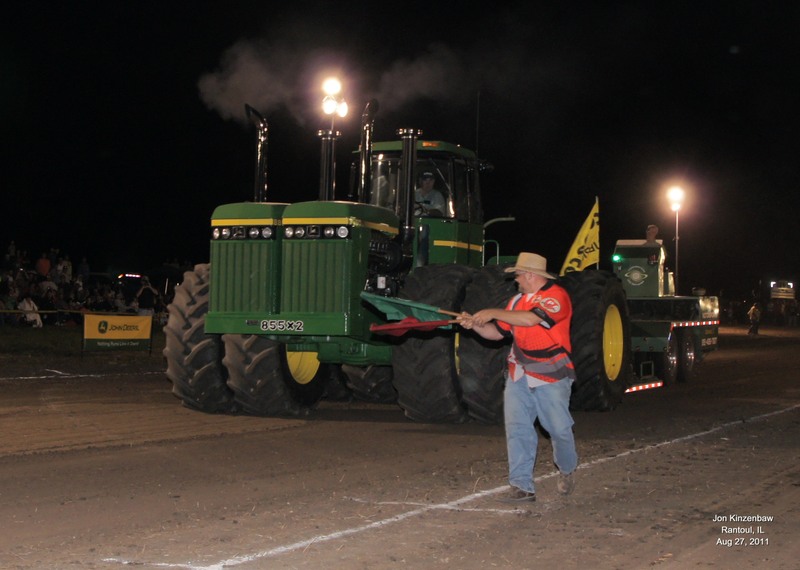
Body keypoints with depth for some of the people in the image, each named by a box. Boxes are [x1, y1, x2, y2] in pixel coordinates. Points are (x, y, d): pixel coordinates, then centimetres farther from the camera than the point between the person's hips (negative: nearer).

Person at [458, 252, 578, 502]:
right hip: (518, 376, 6)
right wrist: (475, 325, -4)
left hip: (551, 377, -6)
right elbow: (497, 332, 15)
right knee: (517, 430, -3)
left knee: (559, 429, 3)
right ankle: (522, 486, -1)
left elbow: (531, 318, -26)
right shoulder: (517, 300, 14)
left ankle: (567, 470, 32)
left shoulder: (556, 296, -10)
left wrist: (493, 313, -20)